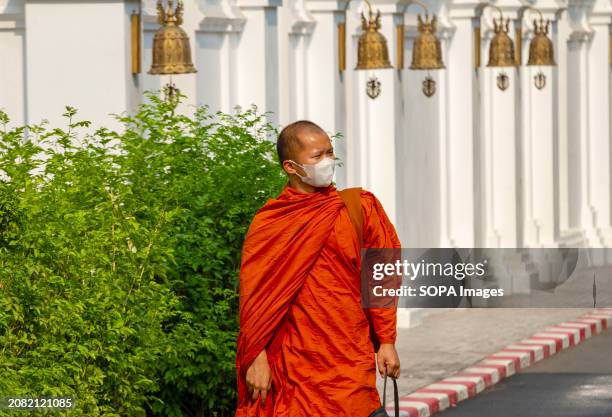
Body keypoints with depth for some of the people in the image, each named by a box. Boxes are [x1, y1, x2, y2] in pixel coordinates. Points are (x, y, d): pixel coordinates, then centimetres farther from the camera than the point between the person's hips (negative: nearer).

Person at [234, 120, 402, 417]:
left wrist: (386, 341, 3)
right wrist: (256, 358, -4)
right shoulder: (268, 224, 1)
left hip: (351, 362, 1)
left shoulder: (360, 208, 6)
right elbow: (255, 297, 1)